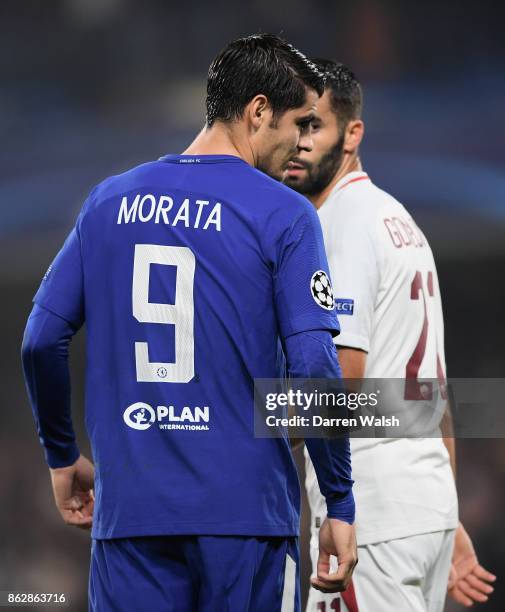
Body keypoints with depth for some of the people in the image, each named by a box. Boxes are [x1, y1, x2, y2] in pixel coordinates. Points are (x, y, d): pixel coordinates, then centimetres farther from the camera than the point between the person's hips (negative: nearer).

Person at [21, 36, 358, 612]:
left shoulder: (110, 200, 8)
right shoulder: (284, 215, -5)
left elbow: (41, 340, 8)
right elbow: (314, 368, -12)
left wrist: (63, 458, 21)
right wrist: (340, 505, -5)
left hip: (129, 510, 3)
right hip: (246, 513, -3)